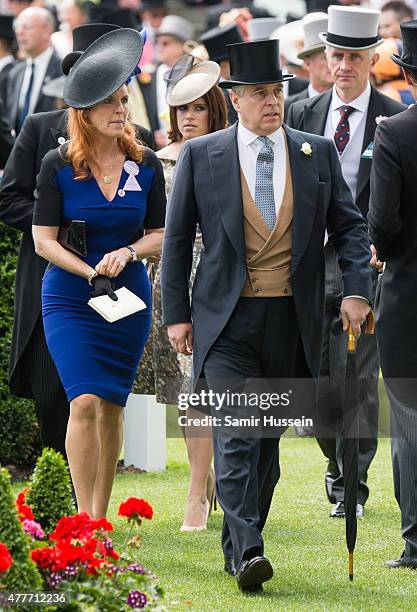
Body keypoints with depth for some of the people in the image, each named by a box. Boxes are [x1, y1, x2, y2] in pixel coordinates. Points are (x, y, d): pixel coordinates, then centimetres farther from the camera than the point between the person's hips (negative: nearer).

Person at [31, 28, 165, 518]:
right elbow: (43, 240, -6)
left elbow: (159, 235, 7)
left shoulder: (145, 165, 1)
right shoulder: (58, 166, -6)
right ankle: (85, 520, -13)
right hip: (70, 298, -3)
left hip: (130, 296, 3)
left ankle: (101, 516, 16)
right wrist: (91, 272, -18)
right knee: (84, 402, -15)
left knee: (112, 407, 6)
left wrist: (126, 253, -14)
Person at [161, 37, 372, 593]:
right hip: (227, 320, -3)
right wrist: (176, 314, 2)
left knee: (268, 438, 9)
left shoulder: (317, 154, 7)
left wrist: (357, 290, -3)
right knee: (235, 436, -15)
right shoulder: (201, 156, 2)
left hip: (292, 320, 3)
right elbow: (177, 238, 7)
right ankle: (248, 552, -22)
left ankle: (238, 547, 20)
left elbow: (349, 226, 11)